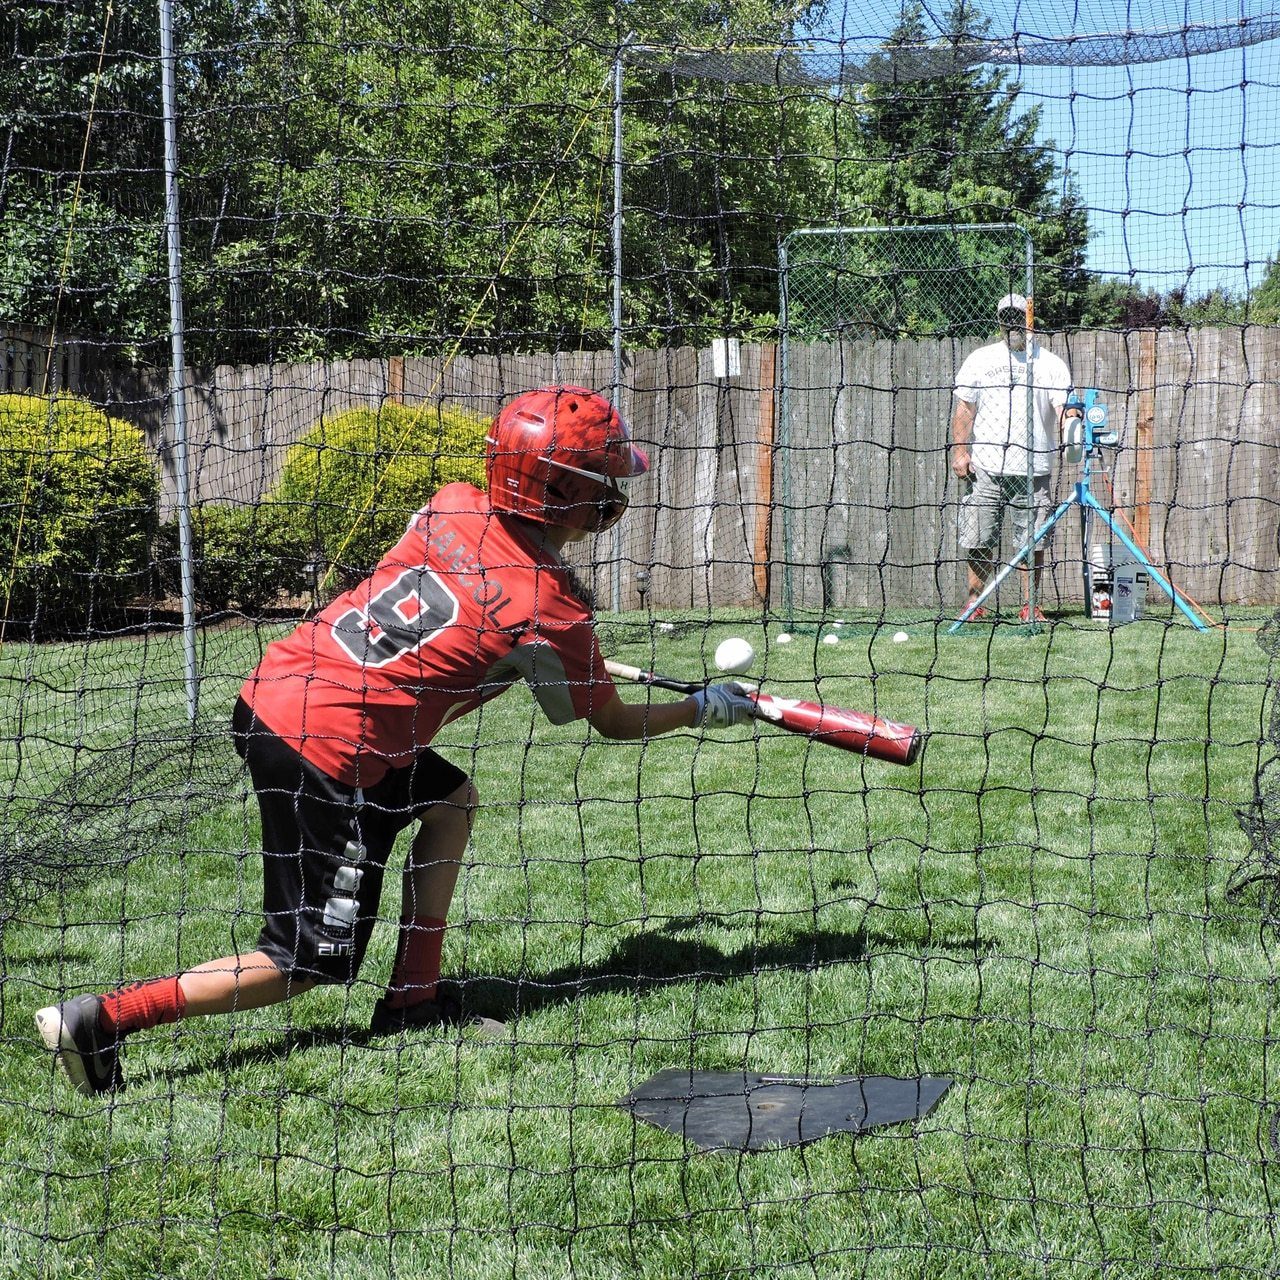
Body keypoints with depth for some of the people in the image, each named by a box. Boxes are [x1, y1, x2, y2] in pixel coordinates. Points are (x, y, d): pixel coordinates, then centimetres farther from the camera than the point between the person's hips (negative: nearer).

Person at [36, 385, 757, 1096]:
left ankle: (416, 999, 24)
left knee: (453, 799, 24)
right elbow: (616, 722, 8)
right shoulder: (551, 615, -8)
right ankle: (100, 1019, -3)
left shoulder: (451, 504, 5)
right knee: (312, 962, 5)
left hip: (273, 689, 8)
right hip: (326, 757, -8)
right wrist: (705, 709, 24)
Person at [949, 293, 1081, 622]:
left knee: (1033, 541, 0)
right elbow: (964, 408, 9)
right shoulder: (980, 360, 10)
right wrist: (959, 449, -2)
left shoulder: (1051, 364, 7)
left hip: (1034, 469, 0)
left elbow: (1063, 407, -3)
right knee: (979, 540, 1)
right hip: (984, 468, 1)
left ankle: (1030, 604, 11)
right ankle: (975, 601, 14)